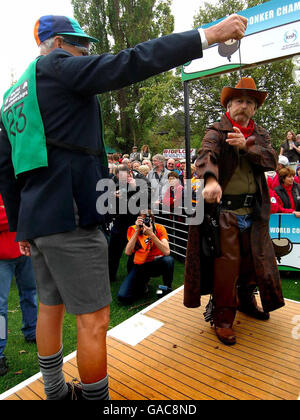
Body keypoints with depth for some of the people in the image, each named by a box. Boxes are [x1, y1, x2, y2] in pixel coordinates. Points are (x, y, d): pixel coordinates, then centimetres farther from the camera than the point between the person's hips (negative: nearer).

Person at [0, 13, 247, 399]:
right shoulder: (58, 65, -2)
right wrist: (208, 34, -12)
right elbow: (125, 65, -16)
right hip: (71, 215, -10)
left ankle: (55, 392, 35)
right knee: (94, 320, 0)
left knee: (50, 308, 19)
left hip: (36, 218, 10)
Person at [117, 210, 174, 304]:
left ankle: (167, 289, -8)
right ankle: (143, 283, 16)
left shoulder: (159, 228, -13)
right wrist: (137, 230, -29)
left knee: (169, 260, -35)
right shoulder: (133, 229, -10)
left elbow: (166, 252, -28)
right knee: (123, 296, -16)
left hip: (156, 264, -1)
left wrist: (151, 234, -34)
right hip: (139, 265, 1)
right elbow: (128, 252, -23)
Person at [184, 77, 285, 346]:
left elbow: (272, 161, -2)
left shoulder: (260, 135, 15)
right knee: (226, 265, -3)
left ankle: (246, 301, 42)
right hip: (225, 211, -5)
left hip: (254, 211, 6)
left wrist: (246, 146, -19)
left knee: (253, 261, 16)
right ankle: (223, 319, 16)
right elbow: (206, 155, -22)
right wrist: (211, 179, -44)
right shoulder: (217, 131, -1)